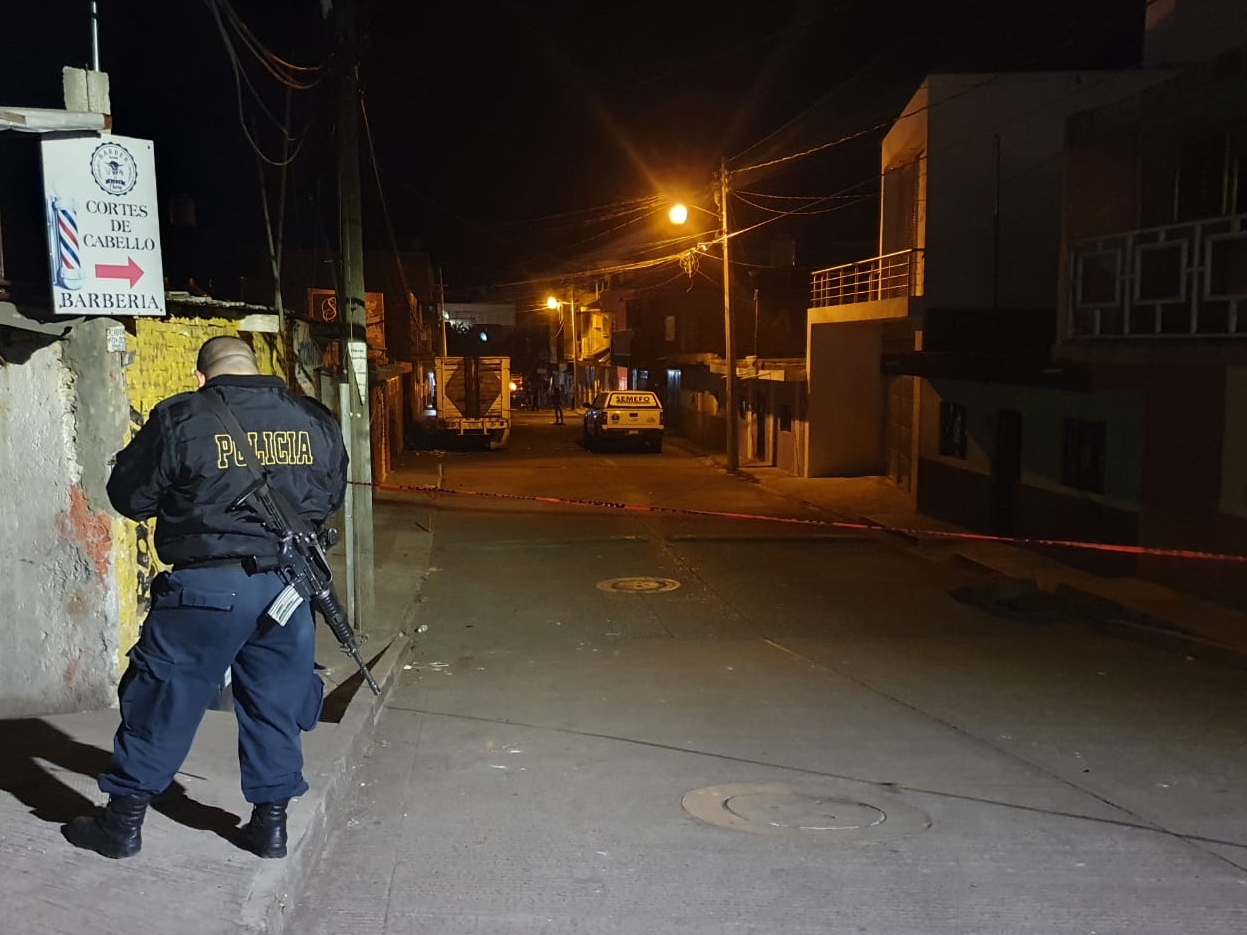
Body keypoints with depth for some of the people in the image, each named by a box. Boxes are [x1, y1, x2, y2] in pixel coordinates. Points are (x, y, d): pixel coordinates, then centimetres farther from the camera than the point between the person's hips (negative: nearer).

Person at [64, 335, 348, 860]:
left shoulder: (180, 420, -9)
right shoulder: (315, 420, 3)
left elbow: (128, 497, -1)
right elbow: (331, 496, 15)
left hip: (208, 586, -3)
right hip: (289, 584, 4)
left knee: (163, 702, 12)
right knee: (276, 705, 16)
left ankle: (123, 822, 24)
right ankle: (270, 824, 24)